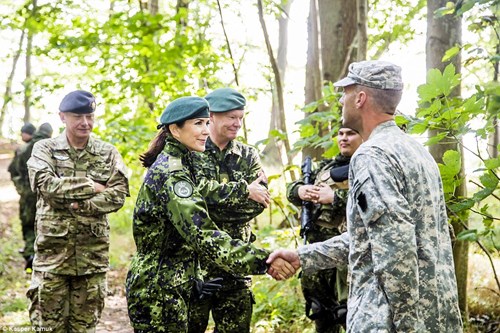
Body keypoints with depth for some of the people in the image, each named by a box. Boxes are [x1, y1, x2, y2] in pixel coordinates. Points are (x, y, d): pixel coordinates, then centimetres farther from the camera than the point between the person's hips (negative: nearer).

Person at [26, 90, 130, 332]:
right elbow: (45, 184, -15)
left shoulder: (108, 153, 6)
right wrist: (91, 186, -12)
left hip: (93, 252, 1)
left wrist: (81, 205, -17)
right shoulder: (44, 149, 3)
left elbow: (119, 194, -6)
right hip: (52, 250, -1)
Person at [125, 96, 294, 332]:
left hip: (170, 286, 10)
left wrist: (191, 280, 17)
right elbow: (203, 234, -31)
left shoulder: (171, 165, 13)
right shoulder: (171, 172, -19)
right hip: (158, 292, -10)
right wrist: (262, 260, -37)